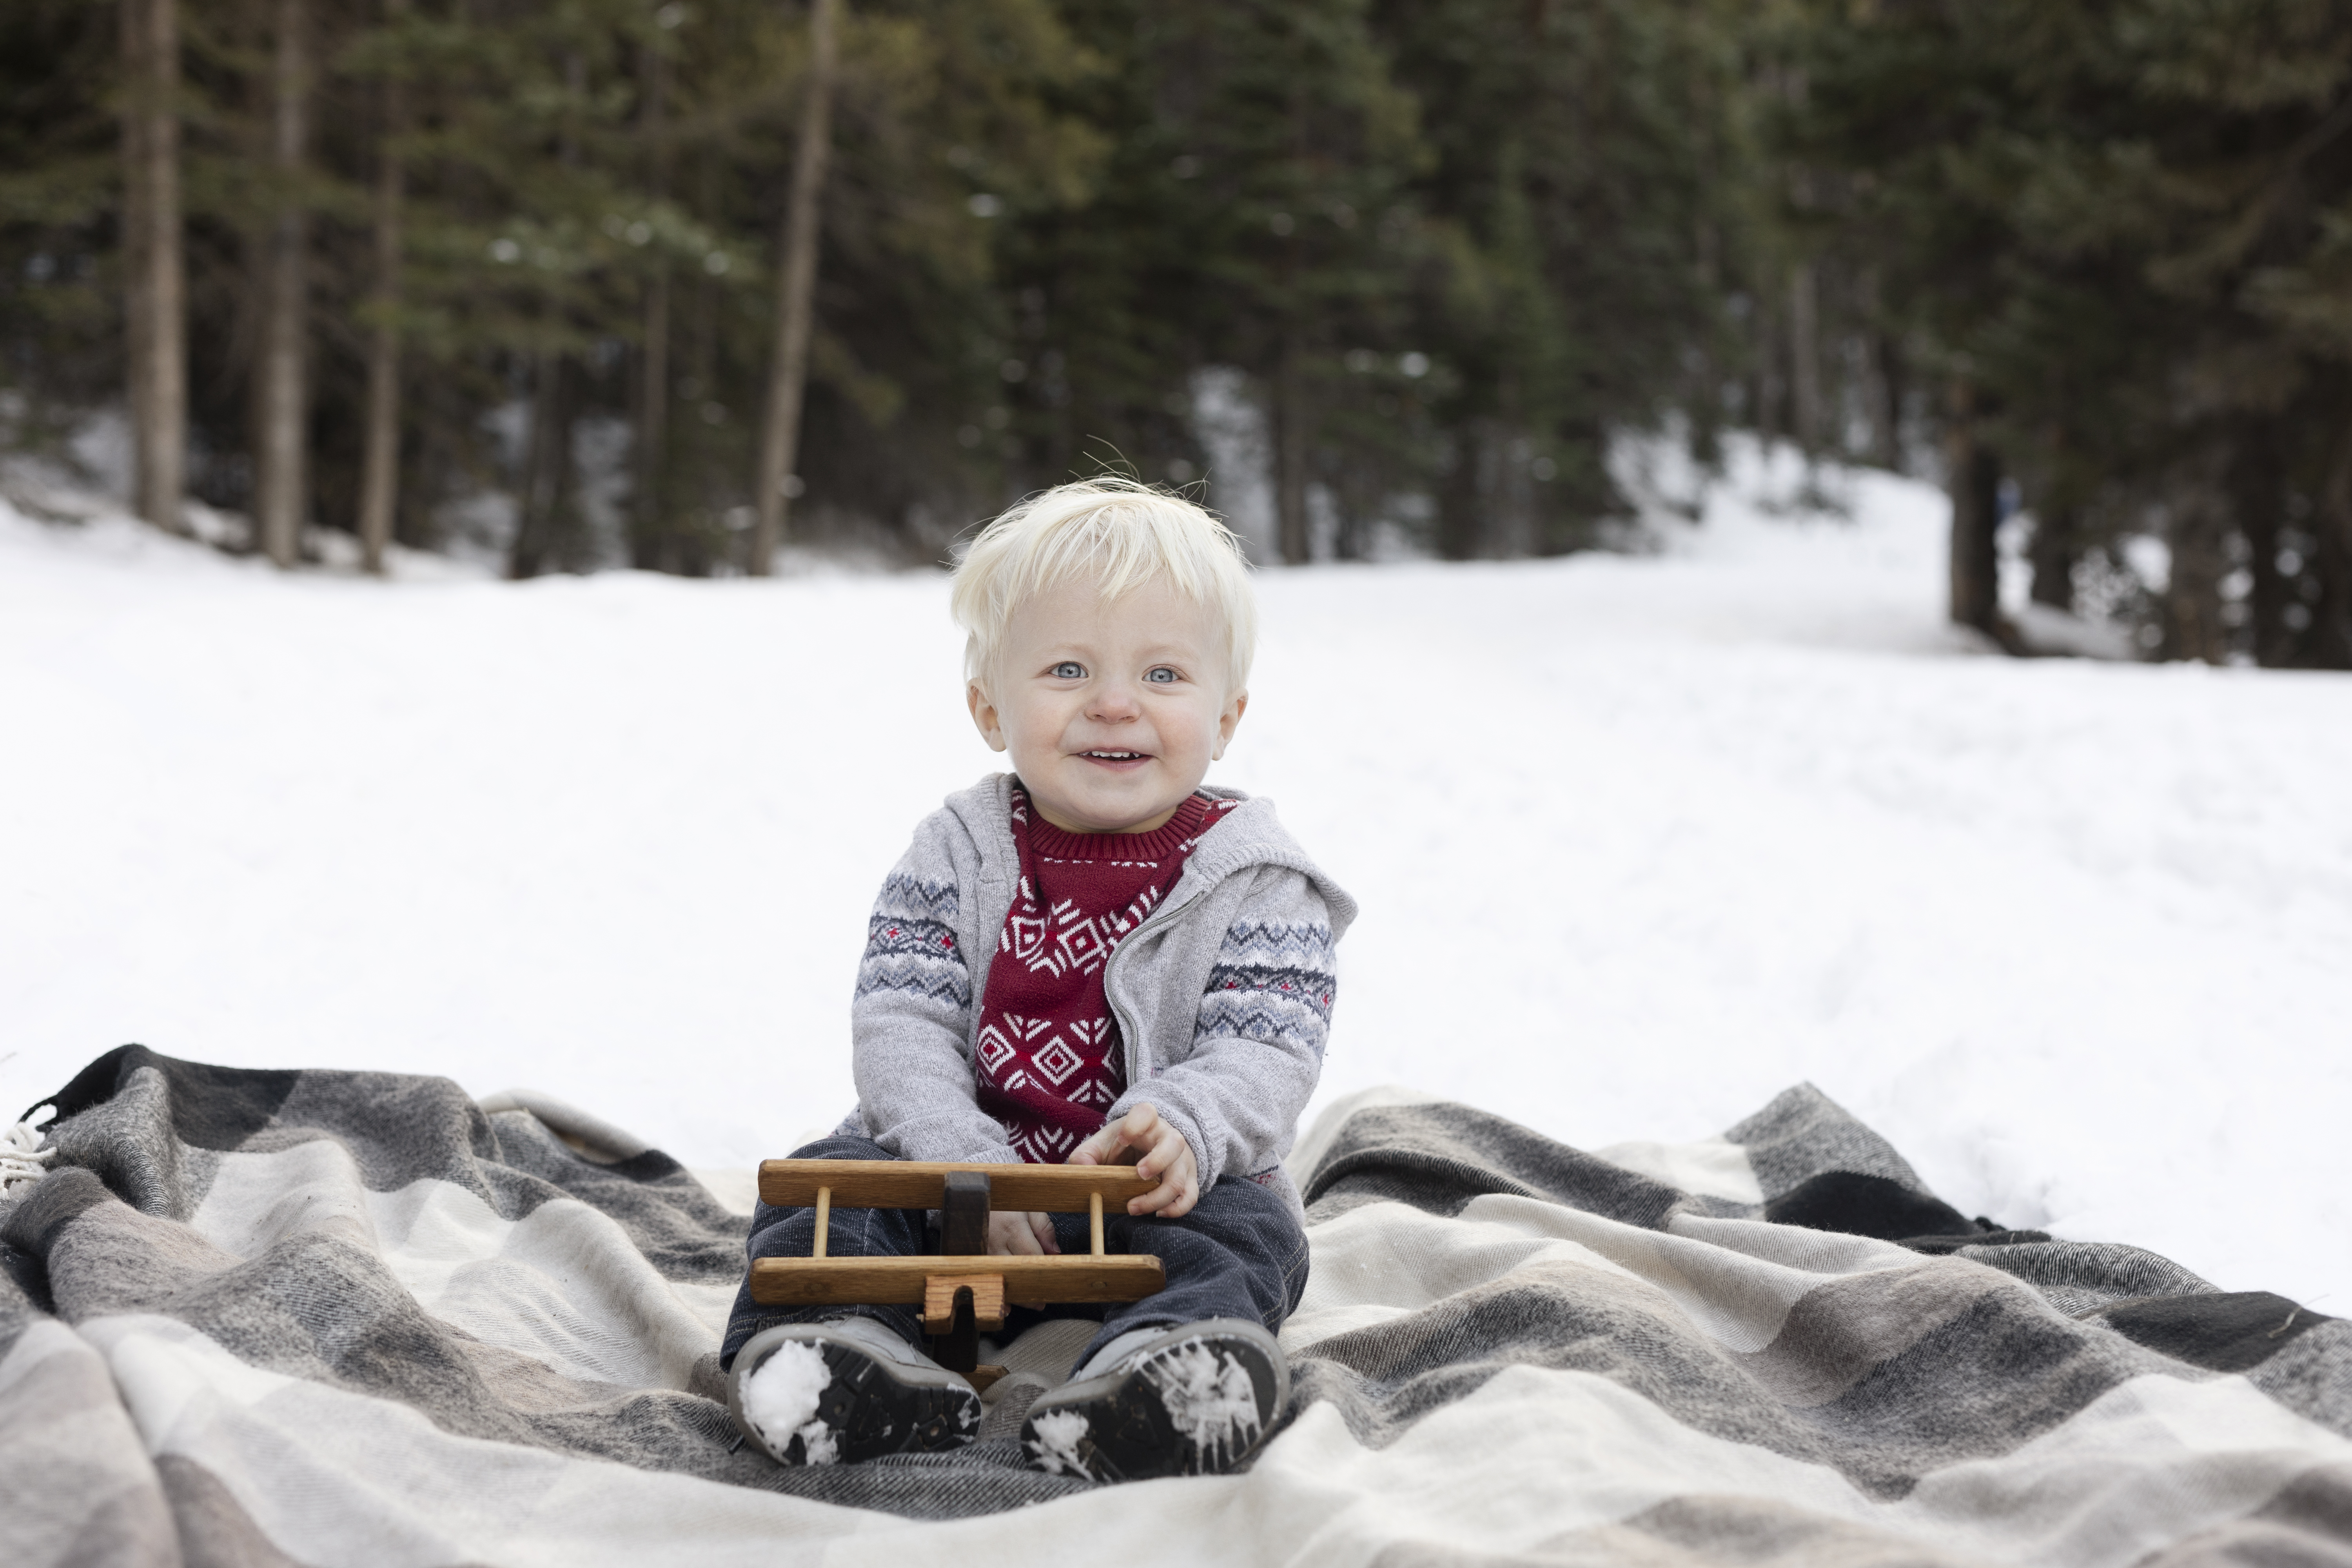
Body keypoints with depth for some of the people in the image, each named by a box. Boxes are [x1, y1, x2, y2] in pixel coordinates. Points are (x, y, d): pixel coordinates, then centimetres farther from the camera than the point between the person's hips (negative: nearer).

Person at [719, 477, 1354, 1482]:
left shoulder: (1254, 881, -2)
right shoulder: (956, 856, 2)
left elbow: (1265, 1052, -12)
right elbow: (899, 1023, -6)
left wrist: (1182, 1130, -36)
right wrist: (966, 1164, -25)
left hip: (1152, 1193, -2)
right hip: (954, 1165, 2)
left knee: (1244, 1231, -30)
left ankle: (1175, 1360, -55)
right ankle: (833, 1341, -42)